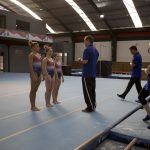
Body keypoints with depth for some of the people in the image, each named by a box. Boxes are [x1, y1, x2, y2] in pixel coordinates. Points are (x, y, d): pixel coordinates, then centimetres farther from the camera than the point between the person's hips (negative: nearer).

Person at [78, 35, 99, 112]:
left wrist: (80, 60, -1)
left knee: (87, 91, -1)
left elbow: (85, 61, -22)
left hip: (87, 74, -9)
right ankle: (93, 106, 19)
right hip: (93, 74, 9)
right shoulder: (95, 50, 13)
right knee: (92, 90, 13)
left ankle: (90, 108, 3)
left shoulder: (87, 49, -15)